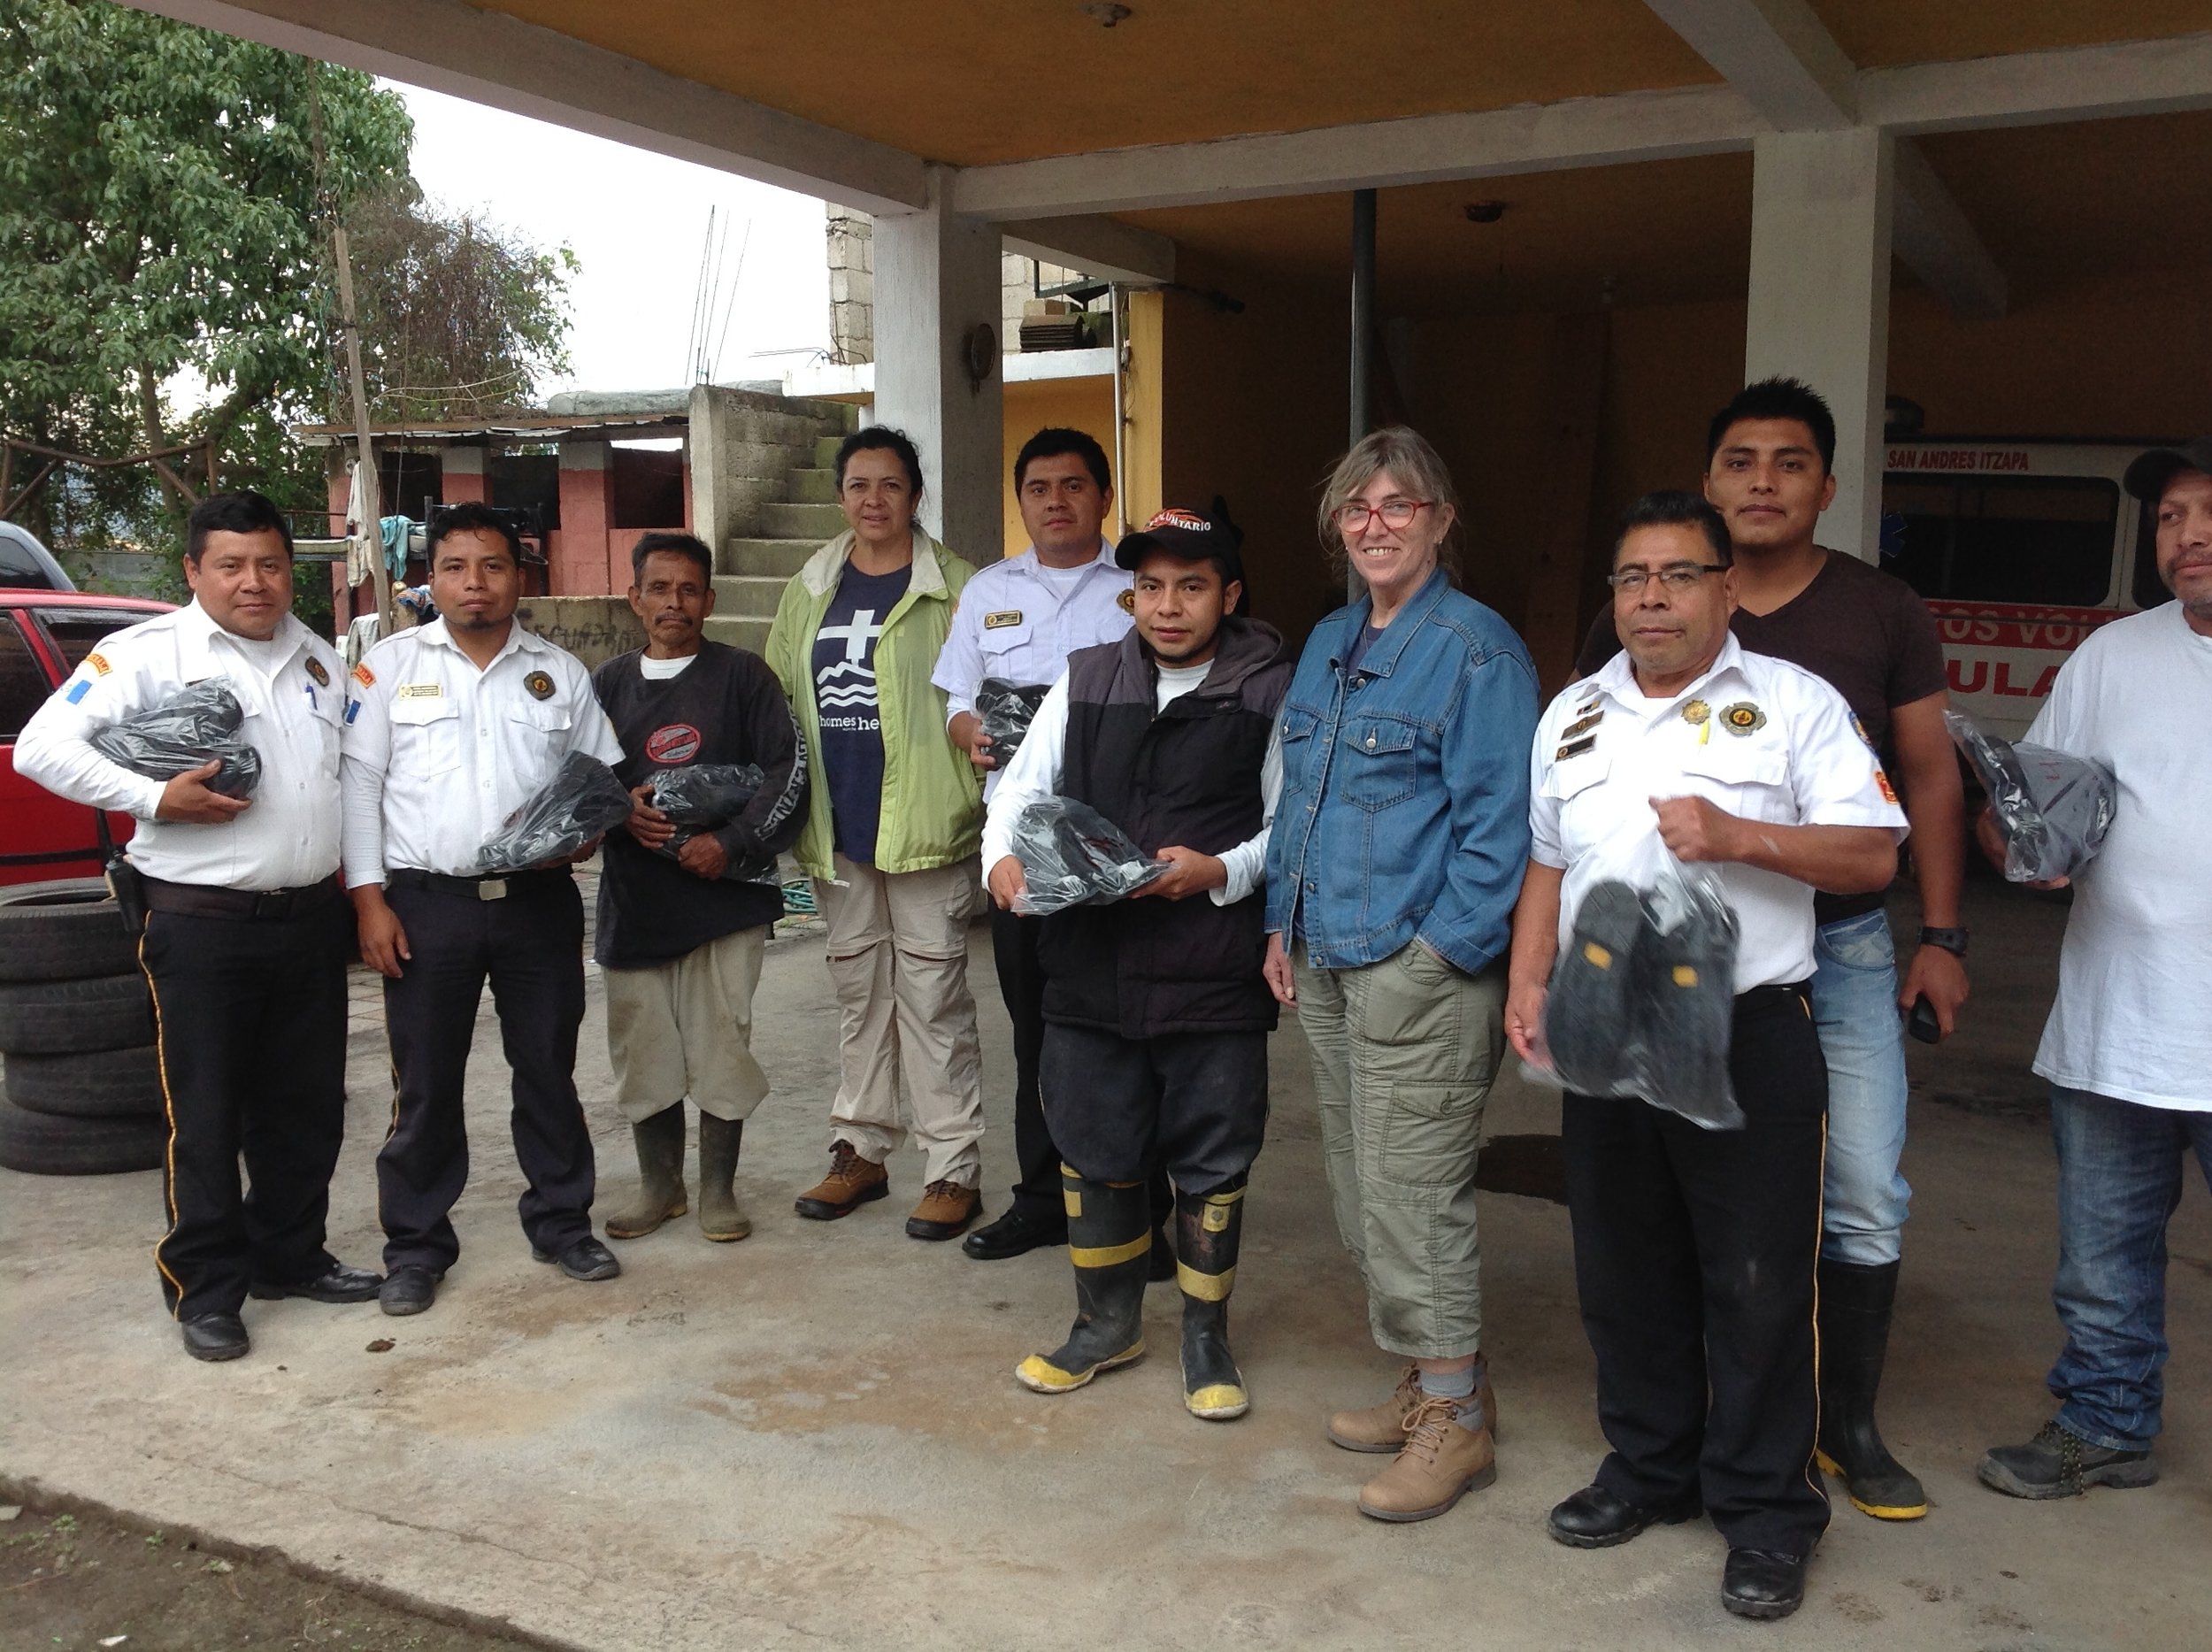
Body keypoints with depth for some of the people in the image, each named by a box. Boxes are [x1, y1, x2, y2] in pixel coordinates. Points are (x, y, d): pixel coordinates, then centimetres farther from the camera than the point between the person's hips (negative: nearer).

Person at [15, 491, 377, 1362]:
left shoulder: (318, 658, 12)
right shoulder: (148, 653, -7)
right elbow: (43, 746, -12)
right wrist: (155, 799, -20)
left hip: (312, 915, 6)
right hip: (201, 923, -6)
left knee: (307, 1107, 14)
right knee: (206, 1117, 2)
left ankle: (289, 1256, 30)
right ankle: (205, 1290, 14)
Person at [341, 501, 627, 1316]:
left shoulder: (560, 672, 10)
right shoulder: (389, 665, 4)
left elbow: (605, 775, 13)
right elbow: (359, 785, 1)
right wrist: (369, 898, -6)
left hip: (539, 901, 2)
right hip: (426, 903, -1)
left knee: (548, 1070, 11)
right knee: (425, 1083, 5)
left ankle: (562, 1224, 25)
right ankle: (416, 1247, 18)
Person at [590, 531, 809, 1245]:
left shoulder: (742, 675, 2)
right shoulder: (608, 684, 11)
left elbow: (788, 771, -4)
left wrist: (733, 843, -14)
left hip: (724, 891, -3)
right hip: (634, 897, 3)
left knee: (721, 1045, 1)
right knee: (643, 1047, 8)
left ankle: (718, 1188, 16)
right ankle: (659, 1185, 24)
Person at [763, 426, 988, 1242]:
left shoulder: (953, 586, -3)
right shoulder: (810, 589, 12)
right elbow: (778, 699, 17)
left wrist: (977, 803, -17)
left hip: (923, 827, -5)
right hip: (838, 829, 5)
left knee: (932, 993, -1)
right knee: (858, 987, 15)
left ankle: (953, 1169, 8)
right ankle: (860, 1149, 27)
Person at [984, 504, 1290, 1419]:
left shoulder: (1270, 692, -2)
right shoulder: (1087, 679, 8)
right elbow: (1025, 782, 11)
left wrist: (1221, 872, -19)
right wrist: (1004, 854, -8)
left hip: (1213, 974, -3)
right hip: (1091, 963, 3)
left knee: (1211, 1163, 9)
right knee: (1094, 1154, 13)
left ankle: (1206, 1336, 29)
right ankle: (1108, 1324, 34)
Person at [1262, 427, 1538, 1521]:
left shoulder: (1475, 649, -10)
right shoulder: (1328, 642, 15)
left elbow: (1498, 821, -14)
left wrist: (1449, 954, -17)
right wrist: (1282, 922, 15)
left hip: (1421, 968, -8)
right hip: (1326, 961, 9)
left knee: (1411, 1194, -3)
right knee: (1361, 1193, 15)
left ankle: (1455, 1419, 12)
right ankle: (1428, 1381, 29)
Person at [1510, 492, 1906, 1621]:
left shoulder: (1794, 704, -2)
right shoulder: (1573, 715, 13)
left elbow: (1872, 853, -8)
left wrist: (1737, 835, -21)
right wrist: (1528, 982, 4)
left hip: (1748, 1034, -4)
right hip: (1601, 1036, 5)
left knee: (1759, 1285, 3)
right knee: (1624, 1272, 15)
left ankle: (1766, 1508, 18)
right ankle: (1650, 1466, 33)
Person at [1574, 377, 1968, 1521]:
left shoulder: (1883, 612, 1)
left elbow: (1929, 777, 7)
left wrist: (1941, 935, 3)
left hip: (1843, 945, 1)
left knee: (1866, 1199, 2)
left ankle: (1849, 1425, 22)